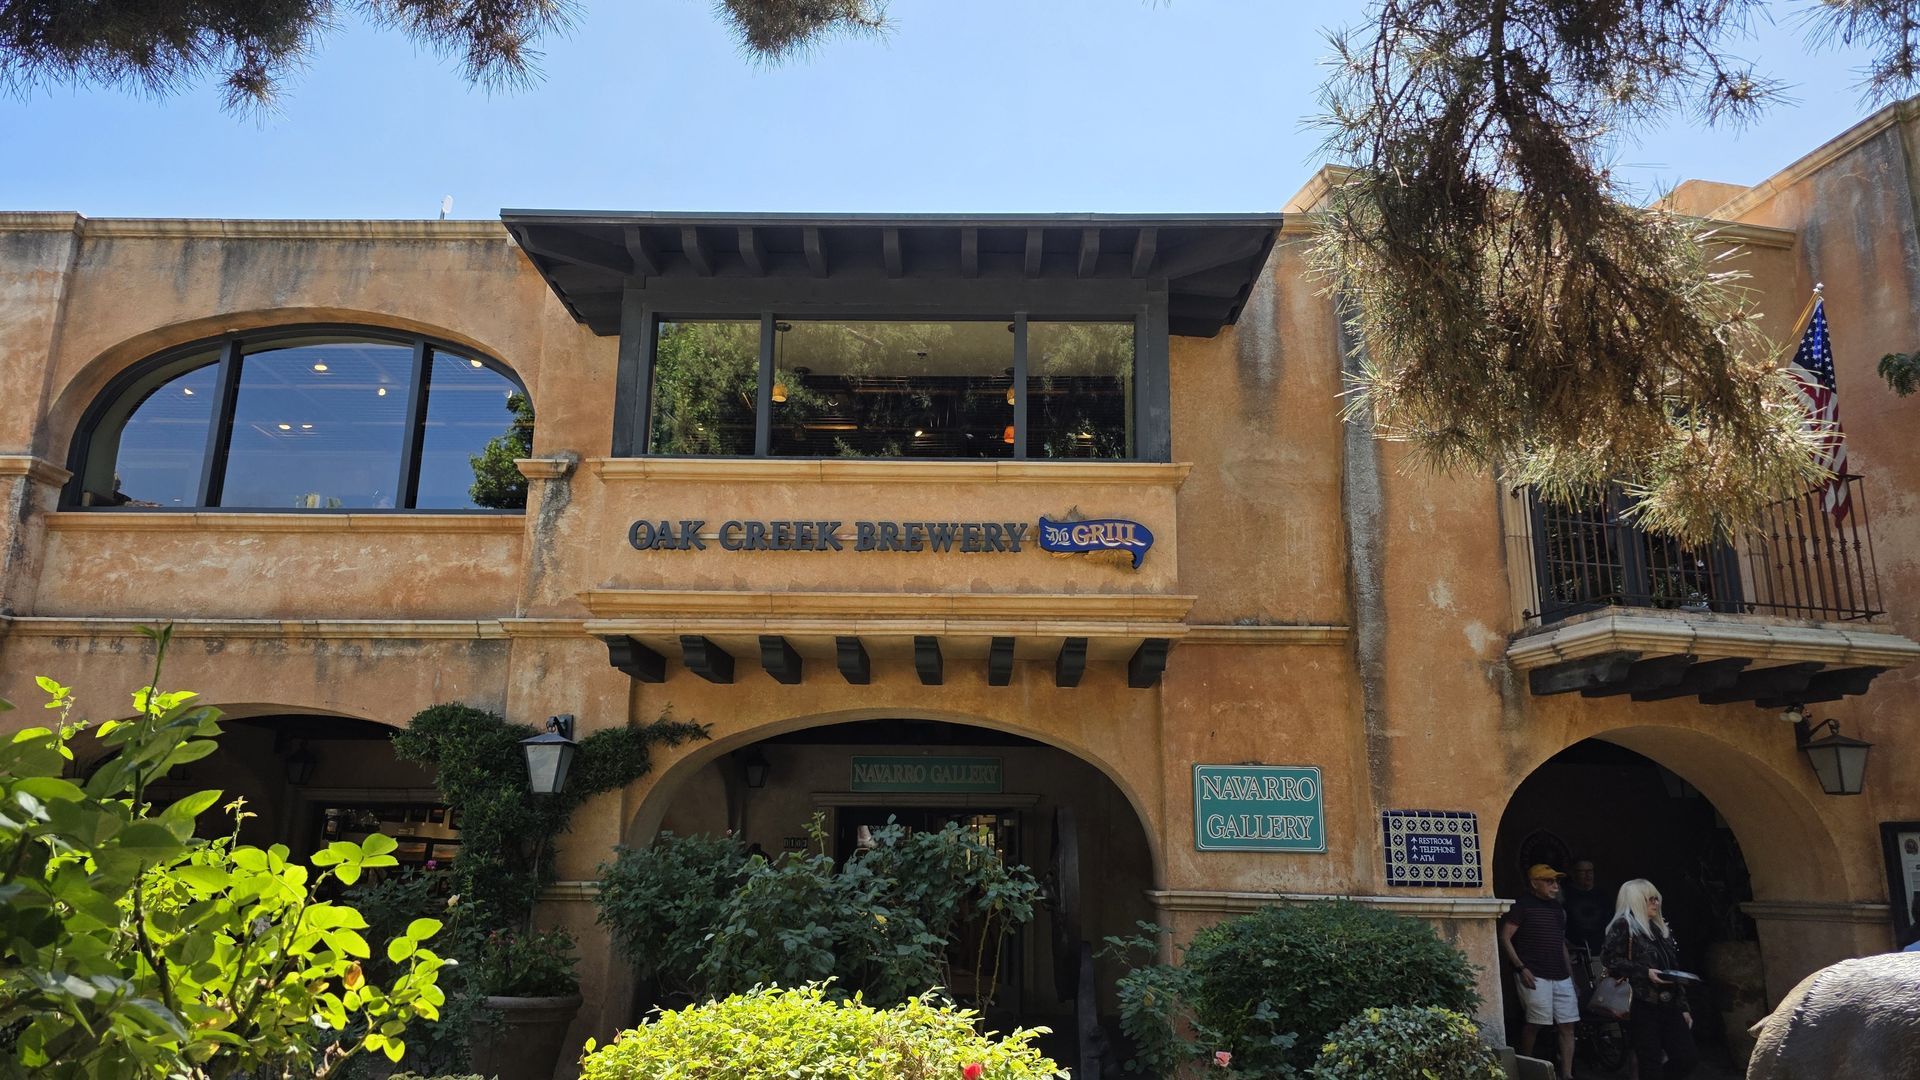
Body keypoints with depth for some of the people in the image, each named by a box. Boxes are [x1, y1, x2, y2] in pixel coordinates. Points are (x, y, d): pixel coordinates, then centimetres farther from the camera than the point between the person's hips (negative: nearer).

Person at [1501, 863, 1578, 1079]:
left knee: (1567, 1026, 3)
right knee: (1535, 1023, -5)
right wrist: (1521, 967, -15)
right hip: (1535, 976, -7)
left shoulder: (1558, 908, 17)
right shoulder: (1523, 906, -5)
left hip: (1561, 977, 7)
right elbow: (1505, 938, -9)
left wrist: (1571, 975, 18)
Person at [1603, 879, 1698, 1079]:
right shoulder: (1623, 926, -3)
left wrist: (1683, 1007, 16)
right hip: (1642, 1005, -7)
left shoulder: (1660, 928, 20)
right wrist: (1645, 973, -19)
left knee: (1688, 1057, 1)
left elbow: (1675, 970, 20)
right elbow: (1613, 961, -13)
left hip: (1668, 1005, 7)